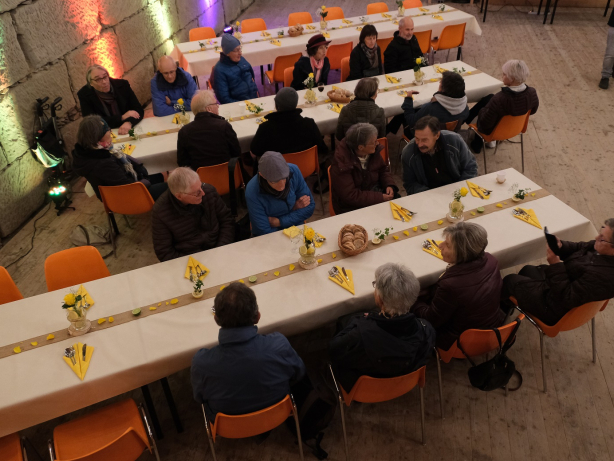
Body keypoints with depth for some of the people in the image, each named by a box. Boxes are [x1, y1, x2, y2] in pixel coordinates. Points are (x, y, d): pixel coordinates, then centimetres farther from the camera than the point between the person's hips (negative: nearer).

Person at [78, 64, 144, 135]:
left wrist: (129, 123, -26)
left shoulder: (122, 85, -2)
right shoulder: (84, 95, -6)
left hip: (128, 131, 1)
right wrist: (122, 117, -19)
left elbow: (139, 110, -4)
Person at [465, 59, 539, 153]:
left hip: (495, 131, -5)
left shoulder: (499, 99, -39)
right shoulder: (532, 93, -20)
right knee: (489, 97, 21)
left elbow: (485, 123, -30)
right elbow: (533, 110, 1)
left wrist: (481, 112, -9)